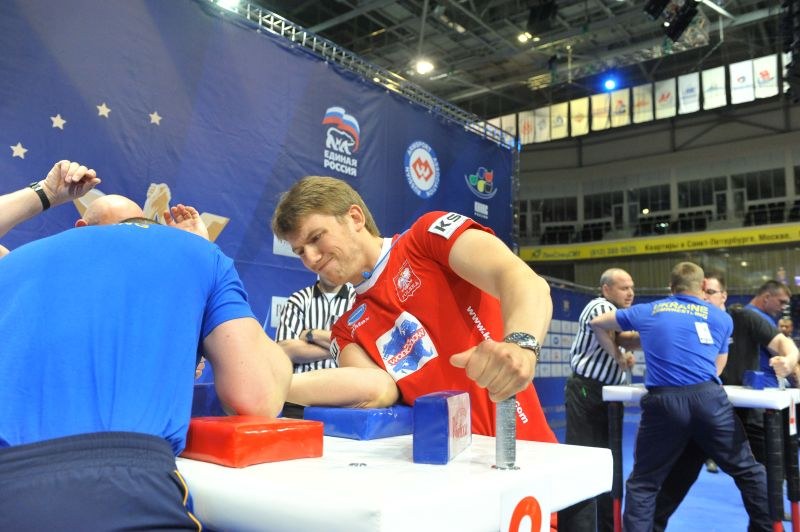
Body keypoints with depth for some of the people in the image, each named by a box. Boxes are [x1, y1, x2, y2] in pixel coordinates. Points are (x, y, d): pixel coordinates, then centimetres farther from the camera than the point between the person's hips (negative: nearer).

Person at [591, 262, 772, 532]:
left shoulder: (646, 311, 16)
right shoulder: (721, 317, 17)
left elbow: (597, 323, 25)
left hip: (663, 402, 0)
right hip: (709, 398, 1)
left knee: (643, 483, 10)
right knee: (748, 471, 19)